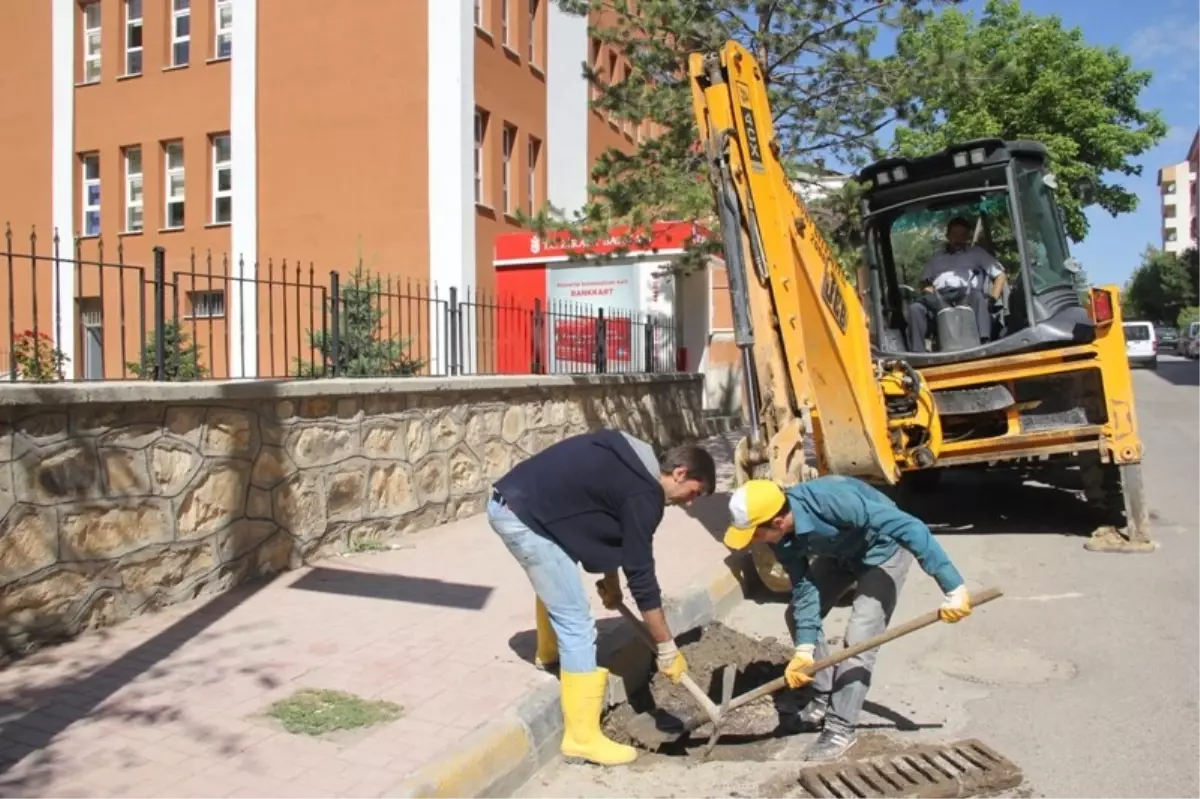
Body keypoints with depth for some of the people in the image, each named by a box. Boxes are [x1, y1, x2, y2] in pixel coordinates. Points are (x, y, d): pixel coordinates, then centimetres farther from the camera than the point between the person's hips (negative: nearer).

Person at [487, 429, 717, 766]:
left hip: (508, 502, 10)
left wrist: (611, 581, 29)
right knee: (576, 624, -5)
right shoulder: (643, 493, -14)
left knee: (554, 584, 34)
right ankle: (583, 738, 3)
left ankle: (549, 655, 55)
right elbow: (641, 575, -11)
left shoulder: (631, 467, 13)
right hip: (523, 516, -10)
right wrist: (667, 648, -2)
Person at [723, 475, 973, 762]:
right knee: (797, 615, 4)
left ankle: (841, 727, -1)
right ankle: (825, 697, 21)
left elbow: (911, 528, -40)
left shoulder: (832, 501, -42)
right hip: (841, 552, 7)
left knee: (858, 638, -14)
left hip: (883, 549, -6)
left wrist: (953, 587, -41)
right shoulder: (781, 536, -20)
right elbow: (803, 589, -12)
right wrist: (805, 649, -18)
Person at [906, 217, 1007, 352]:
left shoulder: (977, 252, 27)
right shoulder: (937, 257, 34)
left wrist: (992, 298, -2)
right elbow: (924, 282, 28)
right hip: (939, 299, 2)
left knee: (978, 297, -39)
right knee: (915, 308, -31)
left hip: (966, 296, -2)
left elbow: (1000, 275, 18)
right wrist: (928, 291, 1)